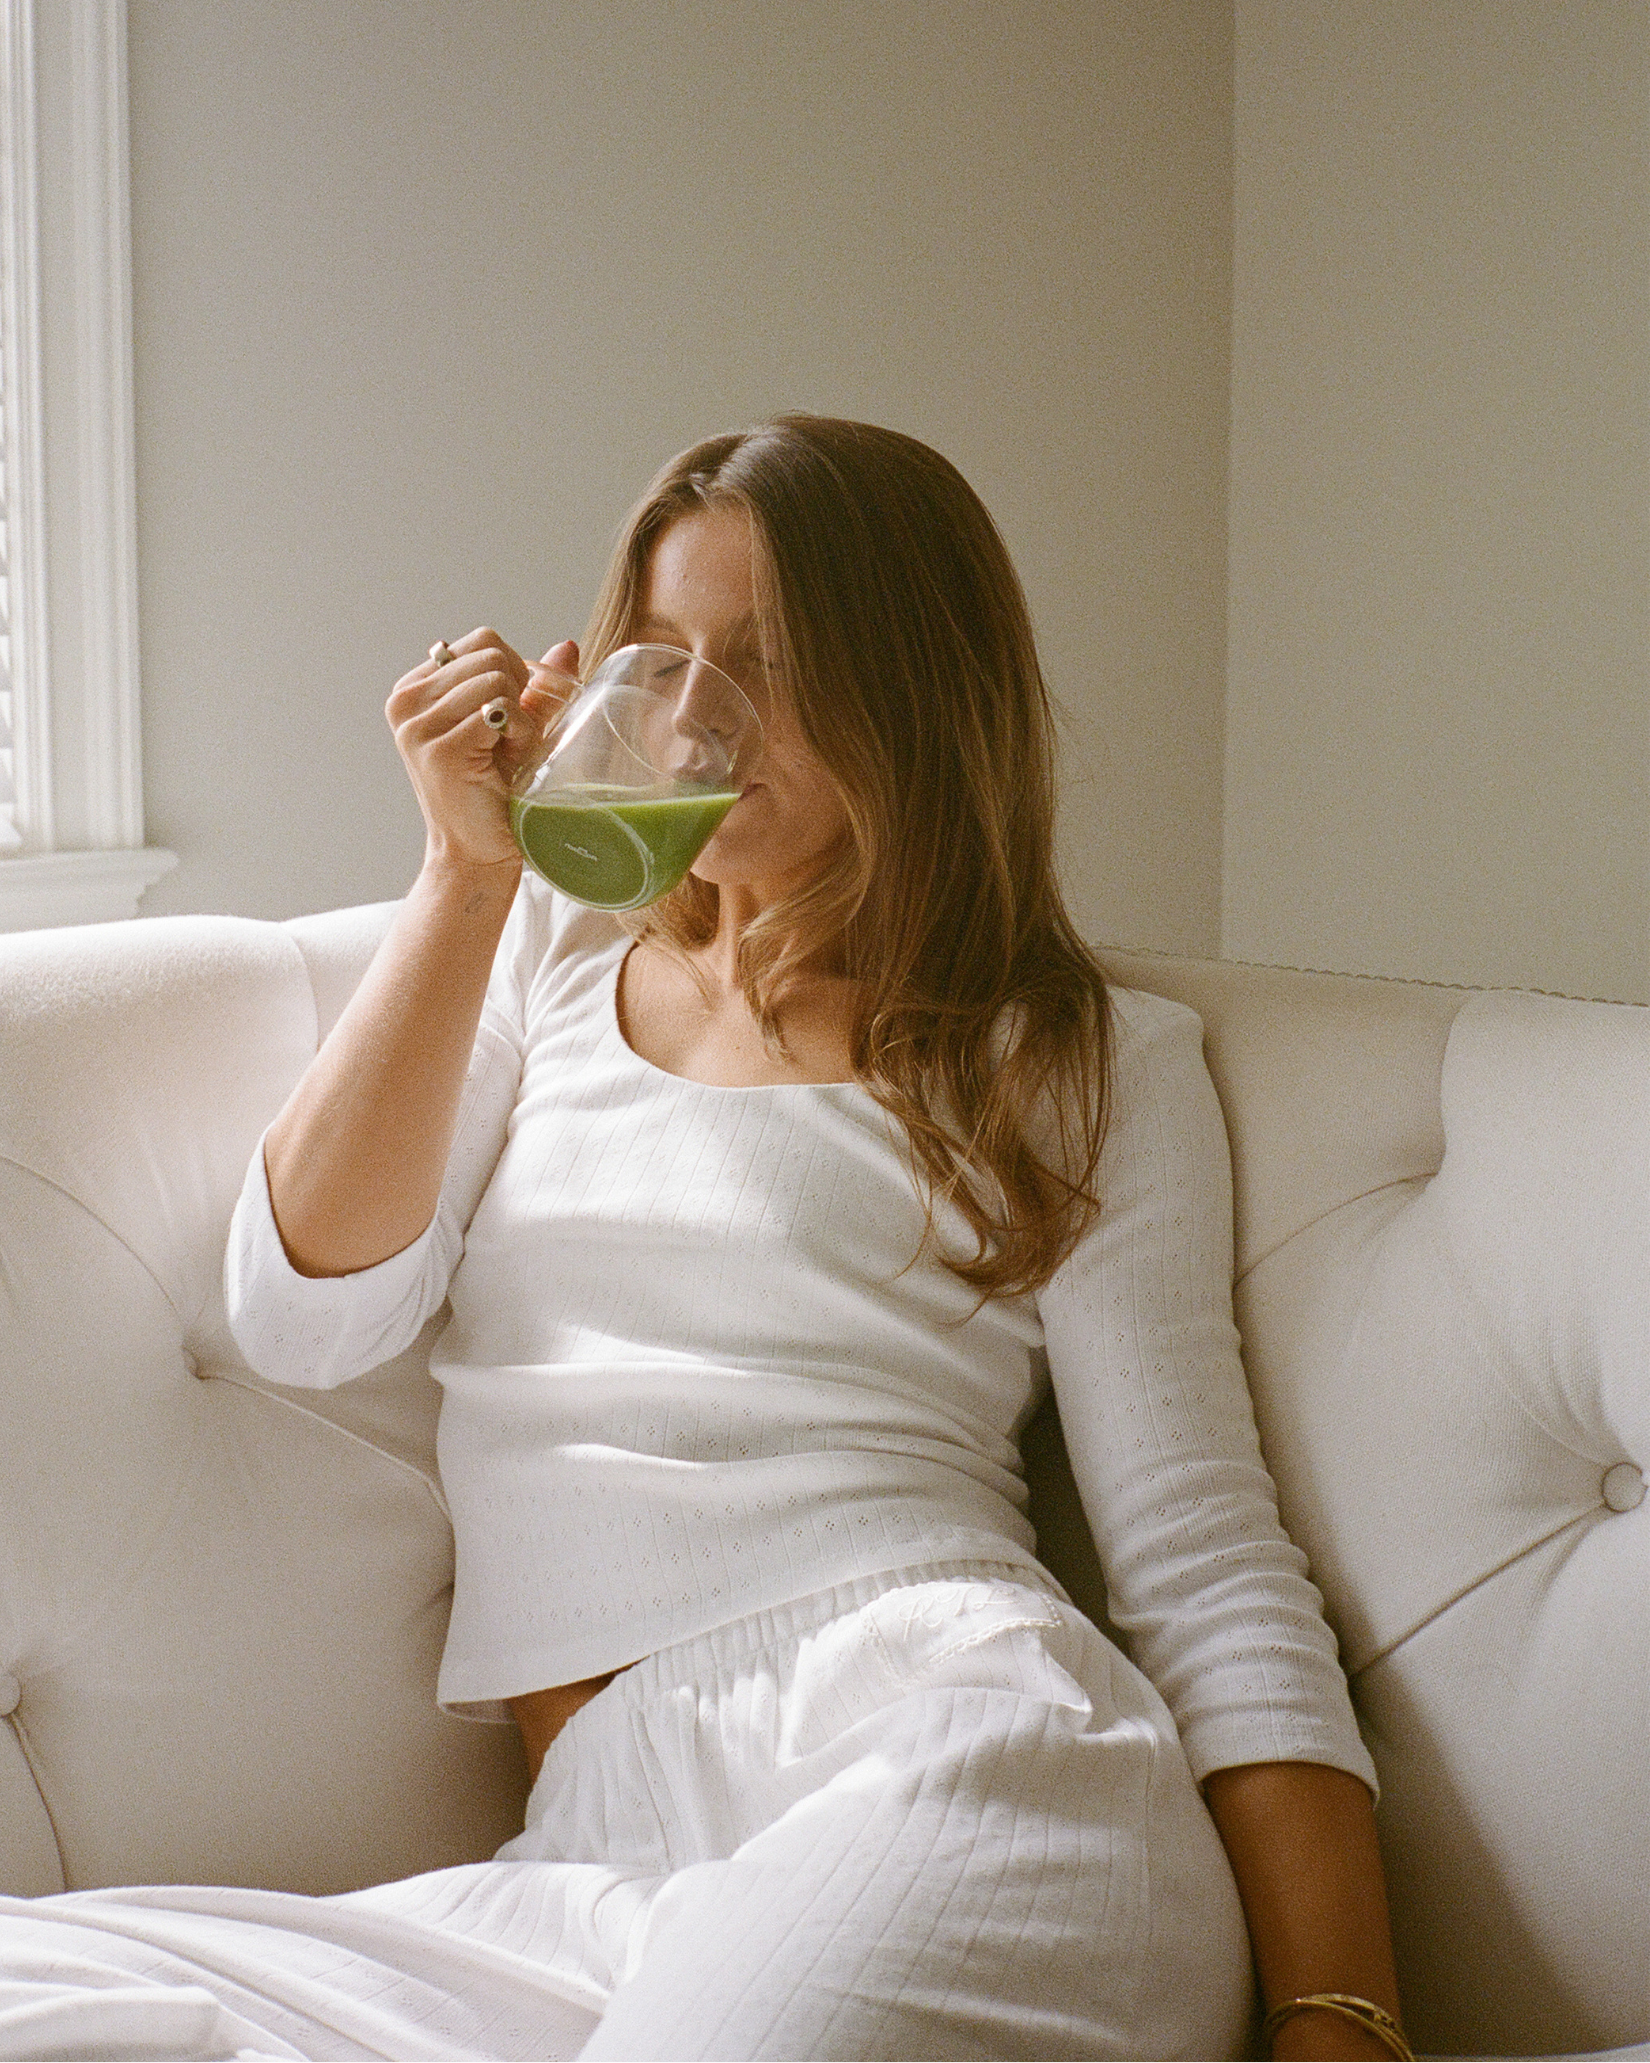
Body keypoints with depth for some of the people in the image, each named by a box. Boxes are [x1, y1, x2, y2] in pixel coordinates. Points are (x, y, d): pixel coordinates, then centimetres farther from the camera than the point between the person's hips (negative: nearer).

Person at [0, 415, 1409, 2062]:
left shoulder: (1084, 1063, 11)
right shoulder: (551, 955, 22)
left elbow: (1208, 1564, 3)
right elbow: (306, 1319, 9)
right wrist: (467, 874, 3)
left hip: (969, 1780, -3)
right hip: (605, 1856, 3)